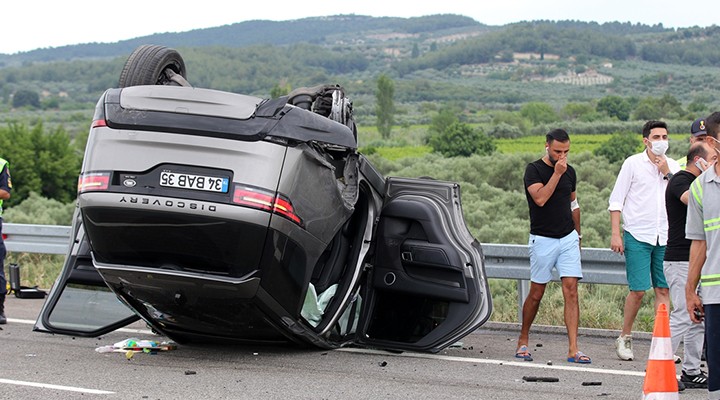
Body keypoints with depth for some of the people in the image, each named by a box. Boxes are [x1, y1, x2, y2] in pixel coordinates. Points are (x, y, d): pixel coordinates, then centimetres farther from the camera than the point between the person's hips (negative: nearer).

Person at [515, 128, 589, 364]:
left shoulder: (570, 172, 10)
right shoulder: (534, 170, -6)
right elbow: (540, 198, -22)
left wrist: (577, 235, 23)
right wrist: (557, 173, -19)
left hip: (568, 239, 4)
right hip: (542, 240, -4)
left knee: (571, 291, -7)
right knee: (536, 294, 4)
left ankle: (573, 349, -9)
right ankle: (523, 341, 23)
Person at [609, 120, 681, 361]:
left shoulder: (673, 166, 11)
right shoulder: (633, 163, 0)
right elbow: (616, 200, 0)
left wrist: (667, 174, -6)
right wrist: (615, 233, -7)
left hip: (665, 237, 4)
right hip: (637, 235, -4)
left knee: (663, 289, 3)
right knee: (638, 290, -7)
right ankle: (624, 338, 9)